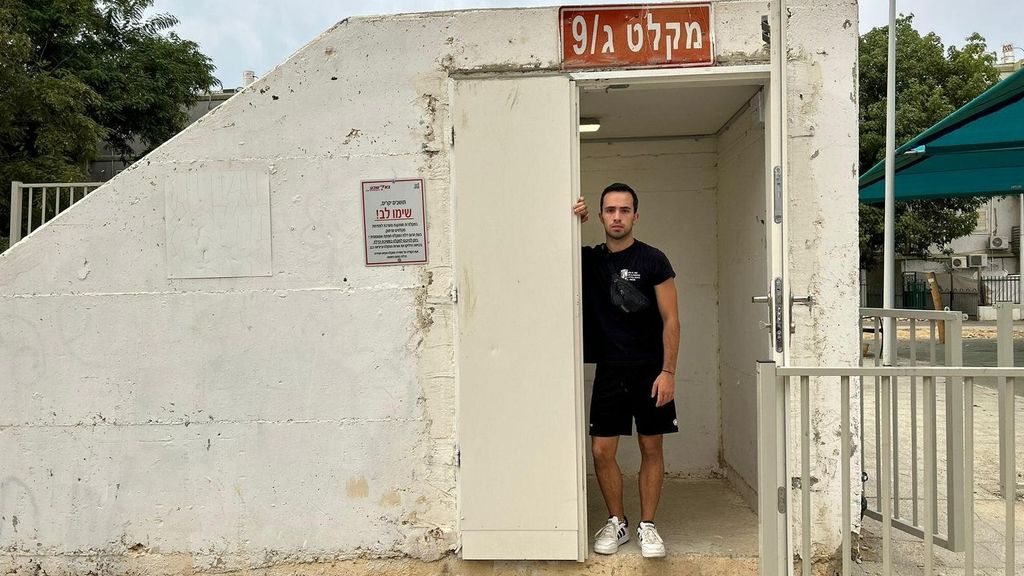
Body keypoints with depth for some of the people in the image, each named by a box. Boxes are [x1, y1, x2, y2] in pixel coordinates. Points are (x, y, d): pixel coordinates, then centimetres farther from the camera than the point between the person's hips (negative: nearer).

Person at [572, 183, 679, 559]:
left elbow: (670, 320, -5)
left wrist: (668, 371, -12)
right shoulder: (589, 260, 6)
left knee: (651, 448, 6)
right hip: (609, 370, 3)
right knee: (602, 450, 1)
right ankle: (616, 522, 19)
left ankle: (647, 526, 19)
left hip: (649, 369, -2)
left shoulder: (652, 260, -4)